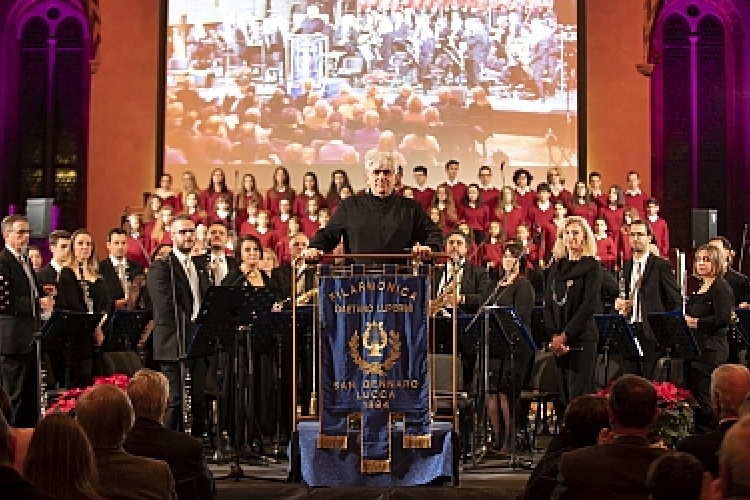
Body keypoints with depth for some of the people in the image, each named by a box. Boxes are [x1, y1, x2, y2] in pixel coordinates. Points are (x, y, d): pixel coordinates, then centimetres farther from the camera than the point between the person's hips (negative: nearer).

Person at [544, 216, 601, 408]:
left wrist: (565, 335, -13)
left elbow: (590, 305, -10)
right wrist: (554, 335, -4)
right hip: (558, 341, 5)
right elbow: (548, 304, 10)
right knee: (564, 394, 5)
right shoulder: (556, 267, 14)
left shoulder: (591, 266, -2)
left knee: (578, 394, -8)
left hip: (582, 338, -5)